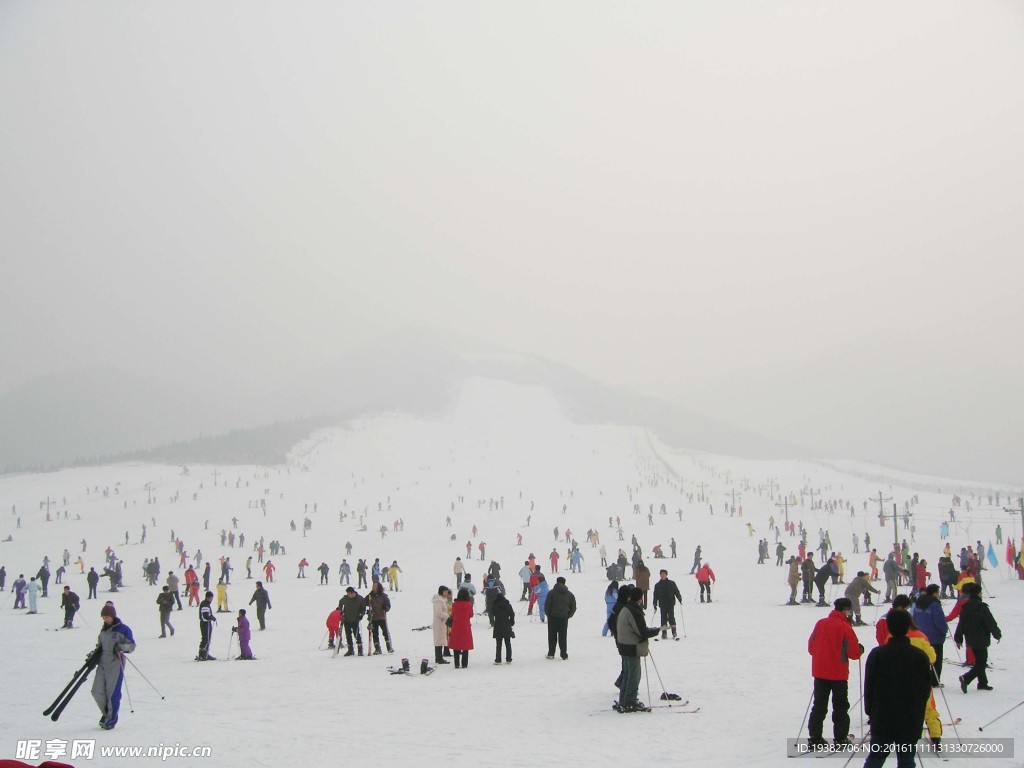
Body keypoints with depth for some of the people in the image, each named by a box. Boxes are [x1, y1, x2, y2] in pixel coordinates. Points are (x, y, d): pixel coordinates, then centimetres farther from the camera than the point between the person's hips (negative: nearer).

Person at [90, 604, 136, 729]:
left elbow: (132, 645, -5)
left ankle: (111, 719, 5)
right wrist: (94, 655, 11)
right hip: (102, 664, 6)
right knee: (97, 691, 1)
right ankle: (105, 713, 23)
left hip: (116, 664, -6)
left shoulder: (123, 629, -6)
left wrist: (121, 647, -22)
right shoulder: (103, 630, 14)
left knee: (113, 693, -6)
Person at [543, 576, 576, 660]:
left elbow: (547, 605, -7)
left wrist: (548, 614, 7)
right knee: (563, 636, 7)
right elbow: (573, 607, 7)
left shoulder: (552, 592, -5)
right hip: (564, 618, 2)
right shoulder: (570, 594, 5)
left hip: (553, 617, -2)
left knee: (552, 636, 8)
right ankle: (564, 655, 5)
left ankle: (551, 654, 8)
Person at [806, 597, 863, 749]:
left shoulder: (820, 623, -1)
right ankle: (841, 739, 8)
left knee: (819, 706, 12)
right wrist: (860, 648, 11)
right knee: (840, 707, 9)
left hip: (820, 673, 4)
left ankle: (814, 738, 10)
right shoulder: (845, 627, -14)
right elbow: (854, 653, -11)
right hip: (839, 674, -4)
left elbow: (811, 647, 6)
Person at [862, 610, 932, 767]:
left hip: (882, 720, 0)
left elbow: (869, 685, -4)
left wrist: (870, 711, 9)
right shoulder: (920, 656, -3)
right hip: (911, 722, 1)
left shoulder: (877, 654, -8)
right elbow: (926, 689, 4)